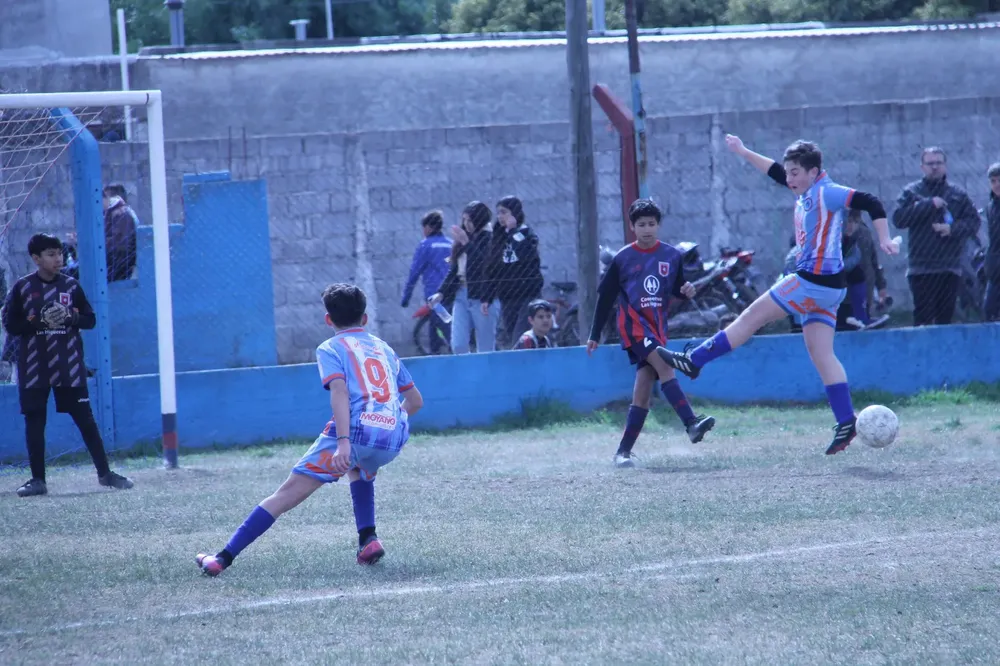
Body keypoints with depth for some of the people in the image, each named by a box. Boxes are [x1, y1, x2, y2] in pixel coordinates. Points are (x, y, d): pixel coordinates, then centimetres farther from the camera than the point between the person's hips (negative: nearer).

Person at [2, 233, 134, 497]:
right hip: (34, 367, -1)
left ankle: (104, 473, 5)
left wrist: (71, 318, -12)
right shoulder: (22, 288, 0)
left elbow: (90, 319, 8)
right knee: (34, 421, 1)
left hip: (69, 366, 1)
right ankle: (38, 480, 8)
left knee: (85, 418, 0)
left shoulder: (70, 285, 5)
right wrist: (39, 322, -16)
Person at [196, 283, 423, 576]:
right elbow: (416, 400, 28)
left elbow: (340, 390, -9)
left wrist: (343, 441, -21)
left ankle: (224, 558, -10)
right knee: (360, 469, 40)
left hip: (355, 431, -5)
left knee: (288, 493, -4)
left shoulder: (331, 349, 10)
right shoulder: (385, 349, 26)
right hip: (394, 441, 5)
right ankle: (369, 540, 20)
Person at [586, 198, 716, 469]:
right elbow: (606, 297, 5)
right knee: (665, 366, -26)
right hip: (633, 322, -4)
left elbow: (677, 289, 17)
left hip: (657, 326, 4)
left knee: (643, 391, 0)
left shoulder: (671, 256, 7)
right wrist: (595, 335, 6)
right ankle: (691, 424, -36)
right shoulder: (623, 259, 0)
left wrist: (687, 291, -8)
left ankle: (623, 451, 3)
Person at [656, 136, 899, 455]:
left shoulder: (826, 193, -11)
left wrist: (884, 240, -23)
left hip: (815, 282, -10)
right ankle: (846, 422, 1)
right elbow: (777, 172, 31)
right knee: (821, 354, 5)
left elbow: (871, 203, -17)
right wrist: (744, 153, 36)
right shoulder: (806, 193, 16)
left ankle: (692, 361, 5)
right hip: (822, 286, 10)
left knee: (753, 316, -2)